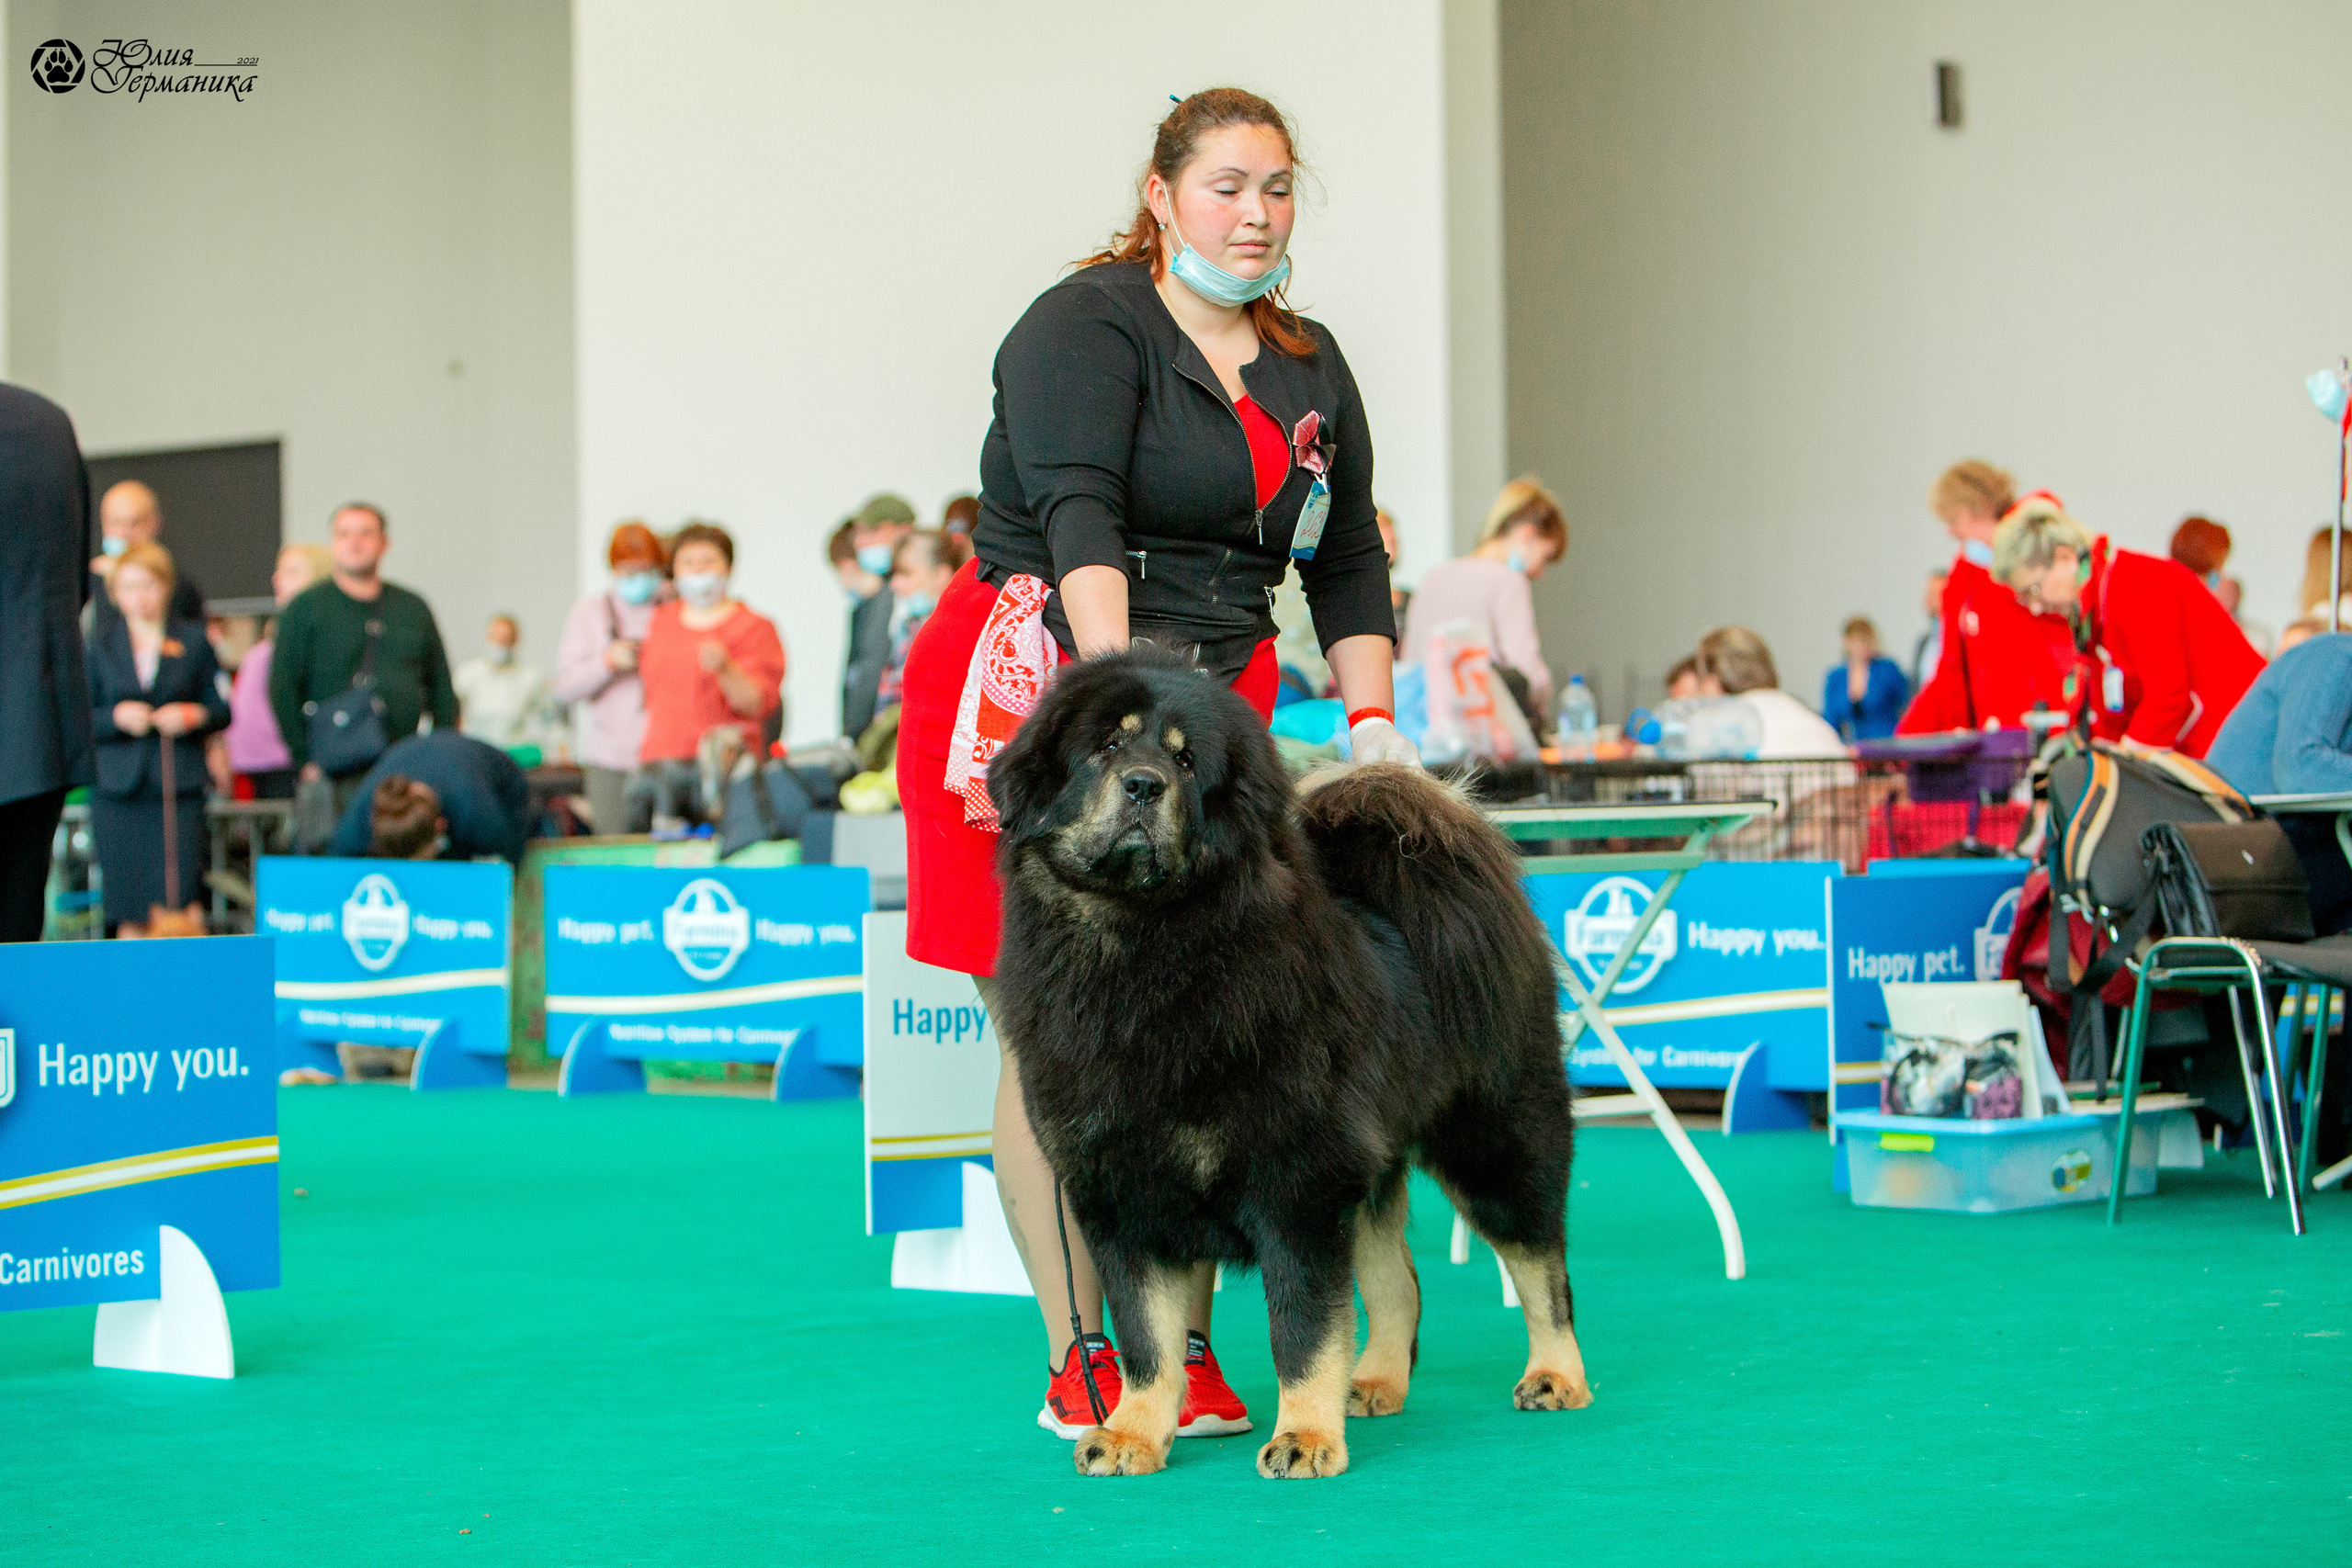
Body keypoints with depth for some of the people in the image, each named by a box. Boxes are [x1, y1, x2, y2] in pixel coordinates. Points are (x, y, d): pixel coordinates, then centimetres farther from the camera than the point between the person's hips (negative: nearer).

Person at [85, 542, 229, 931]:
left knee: (178, 895, -12)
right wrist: (116, 717, -11)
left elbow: (221, 709, 11)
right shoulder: (98, 641, 11)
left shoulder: (193, 640, 10)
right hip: (118, 790, 1)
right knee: (125, 902, -1)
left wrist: (193, 716, -10)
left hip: (178, 786, -1)